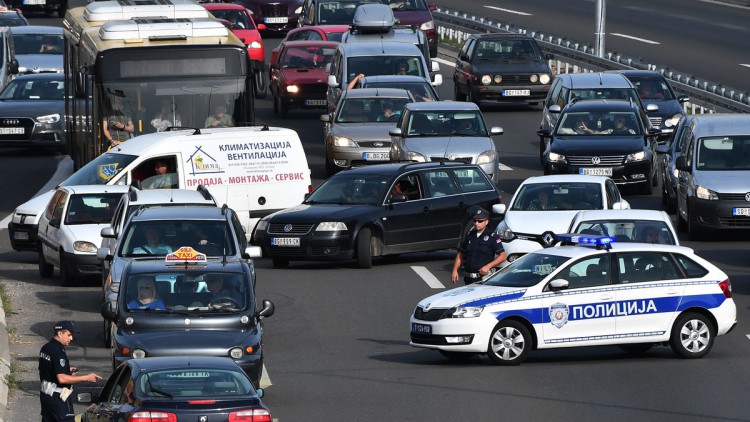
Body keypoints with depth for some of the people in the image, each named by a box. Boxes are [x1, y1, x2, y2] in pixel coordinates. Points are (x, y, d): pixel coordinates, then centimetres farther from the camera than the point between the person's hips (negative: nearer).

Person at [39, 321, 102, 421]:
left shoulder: (45, 348, 10)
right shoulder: (58, 351, -20)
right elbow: (61, 378, -26)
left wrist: (67, 371, 15)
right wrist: (86, 378, -23)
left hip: (45, 393, 10)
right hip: (57, 397, -10)